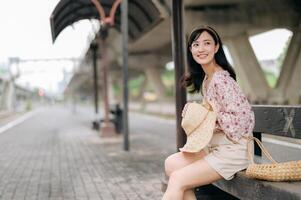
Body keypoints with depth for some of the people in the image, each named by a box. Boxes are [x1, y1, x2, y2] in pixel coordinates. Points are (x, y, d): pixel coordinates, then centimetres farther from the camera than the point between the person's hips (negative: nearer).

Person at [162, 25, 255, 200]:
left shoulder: (221, 79, -18)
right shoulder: (205, 78, 11)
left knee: (177, 180, -13)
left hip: (233, 150, -9)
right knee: (171, 163, -2)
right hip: (215, 146, 9)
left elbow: (241, 118, -23)